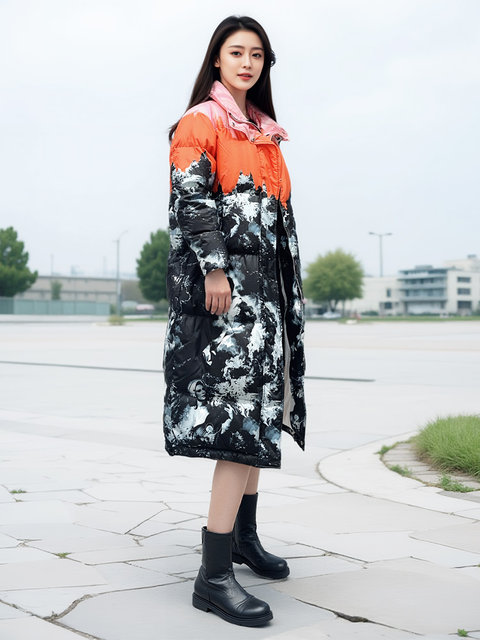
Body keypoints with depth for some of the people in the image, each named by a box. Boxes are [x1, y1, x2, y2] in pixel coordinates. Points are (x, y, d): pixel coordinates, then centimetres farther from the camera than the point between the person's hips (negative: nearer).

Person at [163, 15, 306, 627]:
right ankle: (213, 576, -17)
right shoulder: (200, 122, -1)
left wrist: (288, 292, 18)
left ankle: (244, 535, 26)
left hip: (264, 279, 9)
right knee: (243, 415, -17)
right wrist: (214, 267, -22)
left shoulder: (264, 134, 22)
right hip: (223, 279, -9)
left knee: (260, 410, 12)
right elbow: (192, 196, -13)